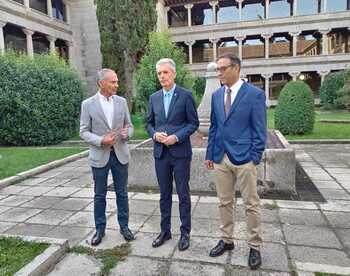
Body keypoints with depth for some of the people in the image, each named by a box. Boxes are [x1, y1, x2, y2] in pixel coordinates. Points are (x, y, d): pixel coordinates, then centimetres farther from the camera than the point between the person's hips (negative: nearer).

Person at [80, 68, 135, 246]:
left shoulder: (121, 101, 3)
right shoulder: (88, 104, -5)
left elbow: (129, 126, 8)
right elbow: (84, 132, -4)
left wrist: (127, 133, -15)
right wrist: (101, 140, -20)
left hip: (120, 154, 2)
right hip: (100, 155, -2)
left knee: (122, 193, 11)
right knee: (100, 195, 10)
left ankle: (124, 226, 27)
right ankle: (100, 229, 27)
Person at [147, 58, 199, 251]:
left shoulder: (186, 95, -4)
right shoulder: (154, 97, 9)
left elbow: (193, 123, -4)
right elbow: (149, 123, 14)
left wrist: (176, 137, -17)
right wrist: (155, 134, -7)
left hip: (180, 152, -4)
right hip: (160, 153, 4)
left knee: (183, 194, 7)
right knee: (164, 194, 14)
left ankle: (185, 233, 23)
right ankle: (165, 230, 29)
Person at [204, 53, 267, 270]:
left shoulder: (255, 94, -6)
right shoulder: (216, 95, 9)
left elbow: (260, 130, -6)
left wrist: (255, 157, -10)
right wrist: (210, 154, 10)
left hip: (244, 158, -5)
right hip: (220, 158, 5)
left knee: (251, 204, 7)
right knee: (225, 202, 14)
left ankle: (255, 247, 23)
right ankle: (226, 240, 31)